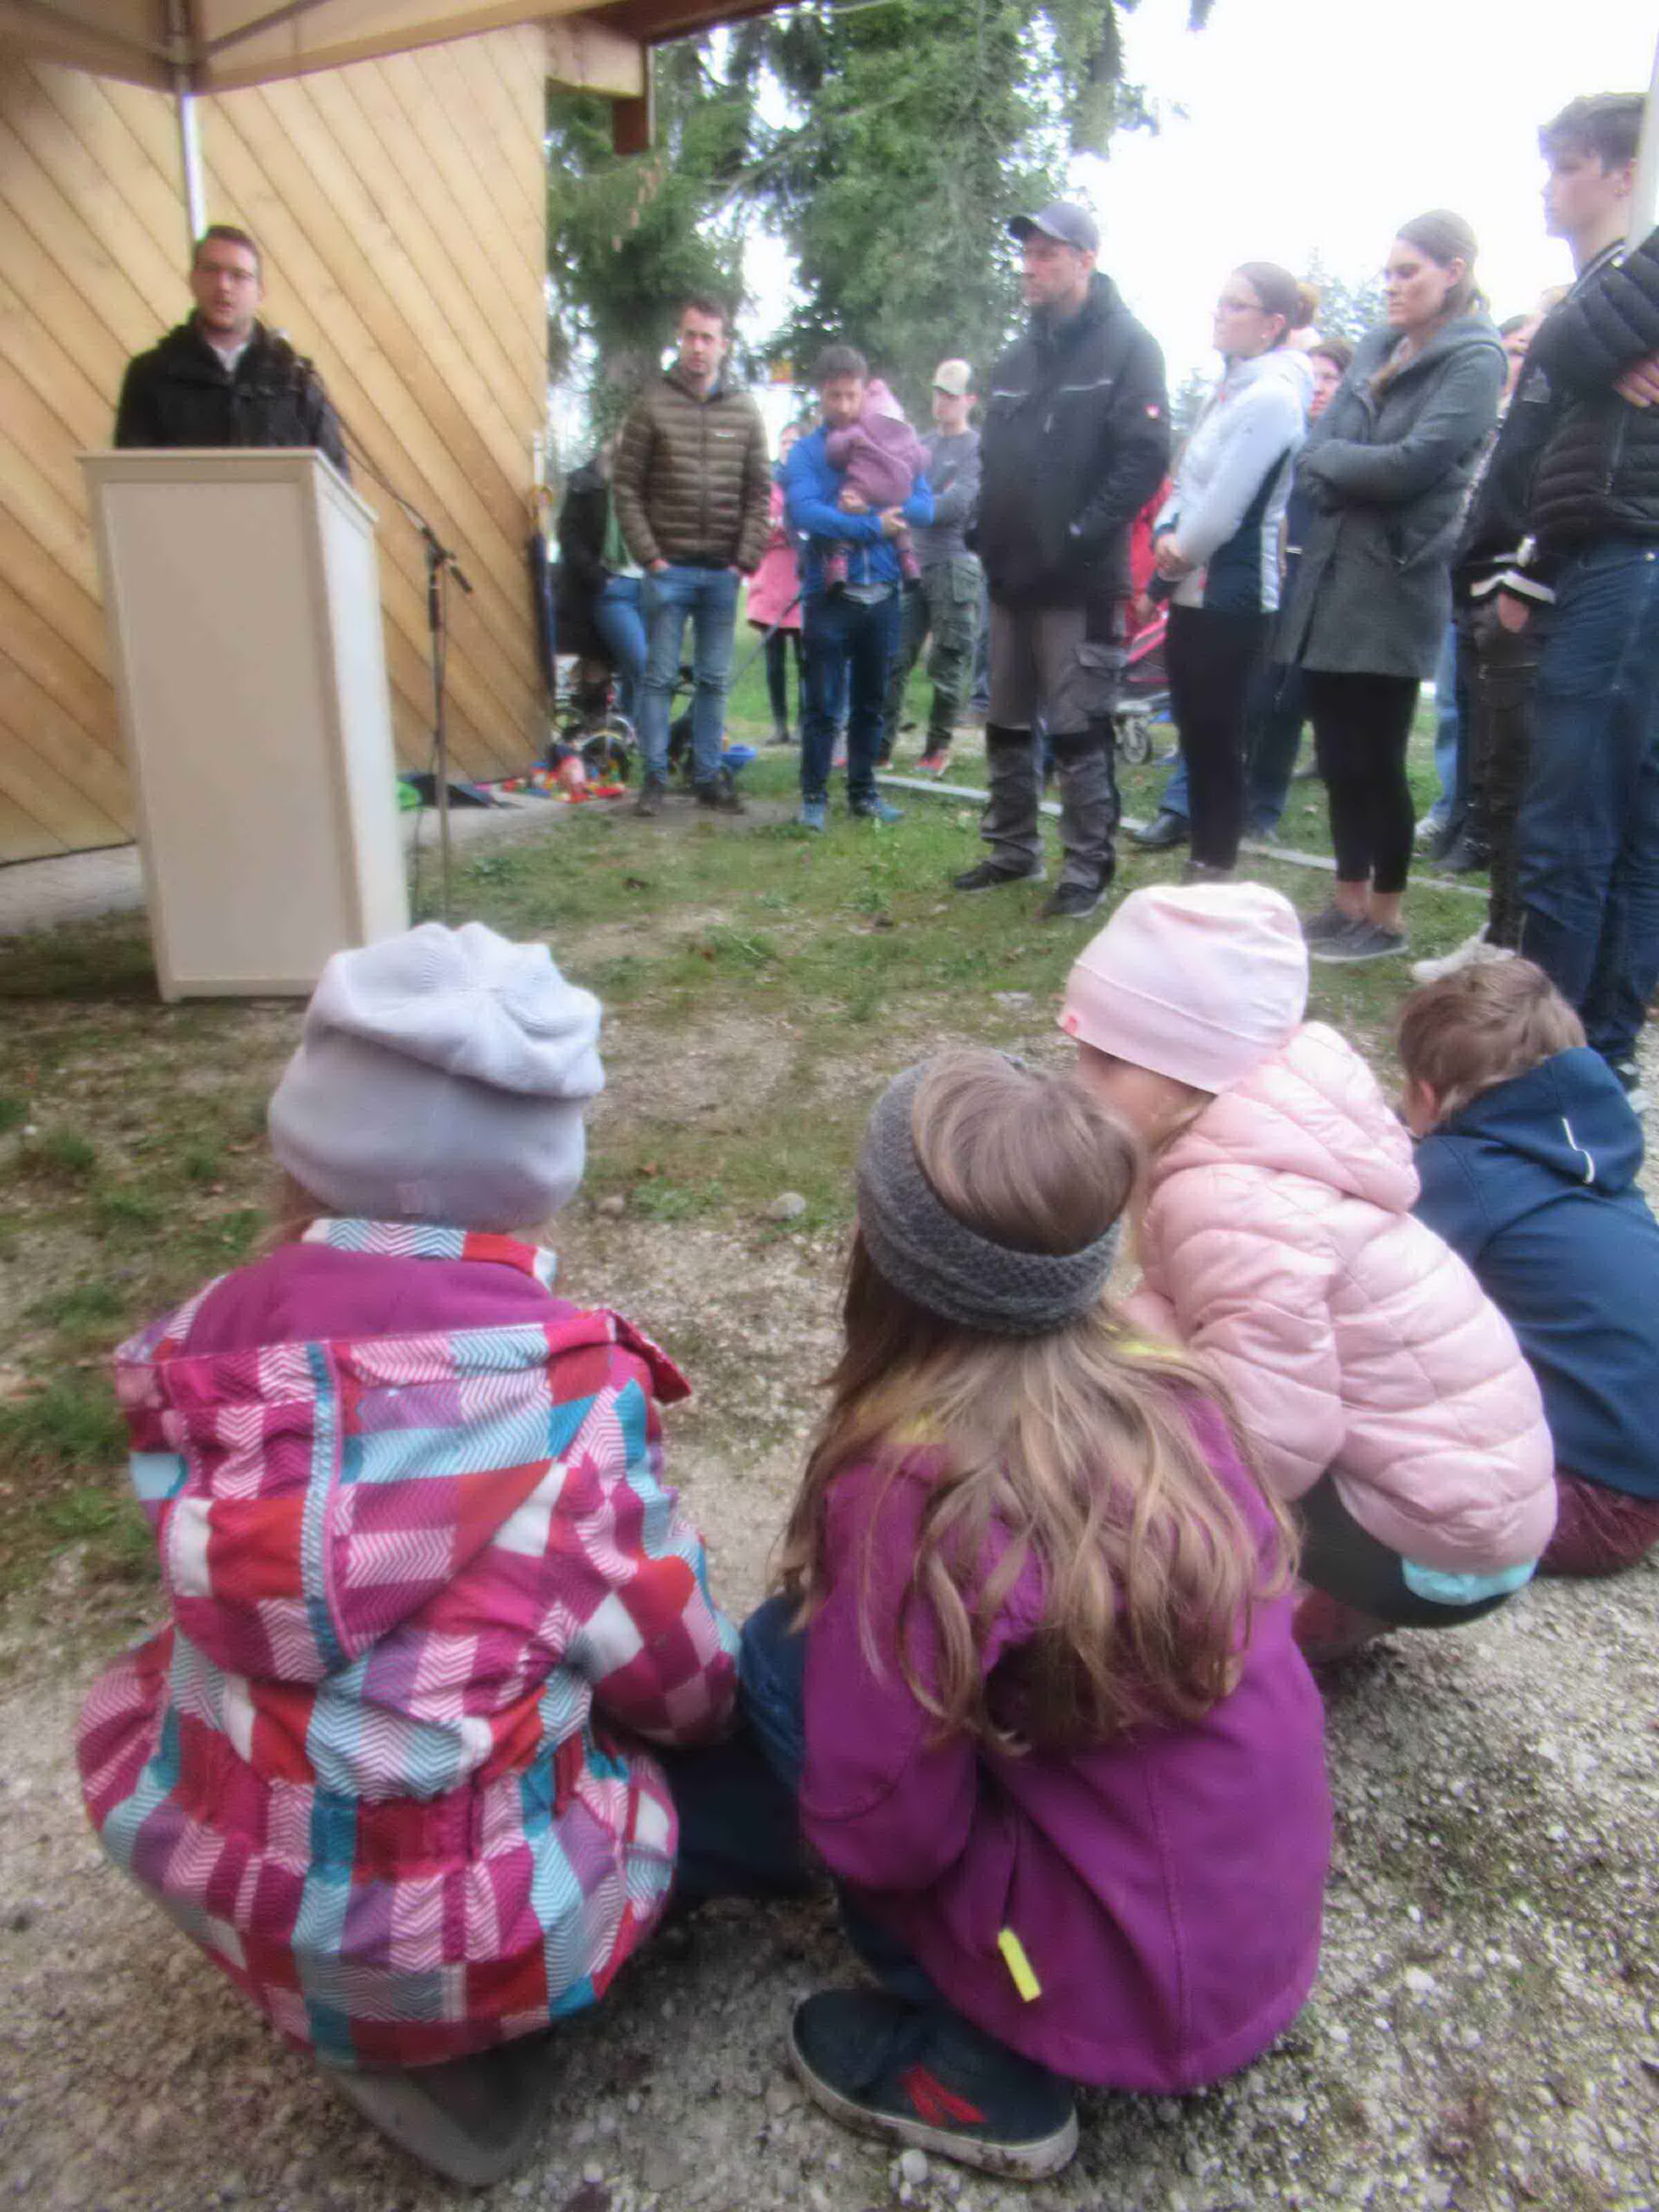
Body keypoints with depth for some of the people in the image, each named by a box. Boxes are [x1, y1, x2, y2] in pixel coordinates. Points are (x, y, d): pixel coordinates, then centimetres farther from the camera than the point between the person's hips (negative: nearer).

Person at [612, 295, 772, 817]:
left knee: (714, 679, 7)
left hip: (723, 572, 3)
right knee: (660, 676, 1)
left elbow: (759, 491, 7)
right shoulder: (652, 405, 0)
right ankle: (654, 776, 9)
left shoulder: (744, 410, 7)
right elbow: (625, 486, -2)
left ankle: (708, 776, 16)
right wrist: (648, 555, -9)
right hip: (669, 568, -2)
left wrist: (747, 557, -3)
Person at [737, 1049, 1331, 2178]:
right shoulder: (1172, 1389, -8)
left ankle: (978, 2064, 6)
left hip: (1125, 1987, -6)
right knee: (834, 1629, 14)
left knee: (784, 1651, -2)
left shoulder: (916, 1485, -27)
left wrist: (828, 1618, 0)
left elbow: (880, 1832, -22)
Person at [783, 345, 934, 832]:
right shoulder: (806, 452, 1)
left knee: (870, 702, 11)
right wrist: (874, 526, -19)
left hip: (882, 595, 3)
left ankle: (863, 791, 22)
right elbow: (802, 512, -17)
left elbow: (923, 506, -4)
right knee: (822, 704, 0)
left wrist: (868, 508, -18)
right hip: (829, 595, -3)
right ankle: (814, 796, 9)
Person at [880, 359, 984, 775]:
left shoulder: (976, 447, -2)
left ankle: (938, 747, 10)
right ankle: (881, 743, 4)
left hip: (954, 565, -5)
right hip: (913, 562, 6)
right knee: (894, 656, 1)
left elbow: (958, 502, -14)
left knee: (949, 663, 0)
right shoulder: (922, 444, 19)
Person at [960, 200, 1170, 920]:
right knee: (1006, 725, 13)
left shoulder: (1126, 347, -5)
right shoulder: (1018, 357, 18)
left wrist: (1081, 535, -20)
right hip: (1010, 576, 8)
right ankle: (1012, 850, 25)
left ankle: (1088, 869, 4)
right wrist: (986, 529, 7)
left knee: (1078, 730, -5)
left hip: (1081, 582, -8)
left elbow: (1145, 456, -14)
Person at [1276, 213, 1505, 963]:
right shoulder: (1375, 348, 16)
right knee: (1338, 754, 9)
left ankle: (1385, 919, 11)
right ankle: (1348, 902, 21)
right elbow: (1312, 453, 9)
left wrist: (1328, 458, -3)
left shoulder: (1473, 359, -4)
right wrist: (1352, 474, -10)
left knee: (1376, 759, -2)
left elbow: (1414, 463, -15)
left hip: (1394, 584, -6)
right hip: (1330, 576, 7)